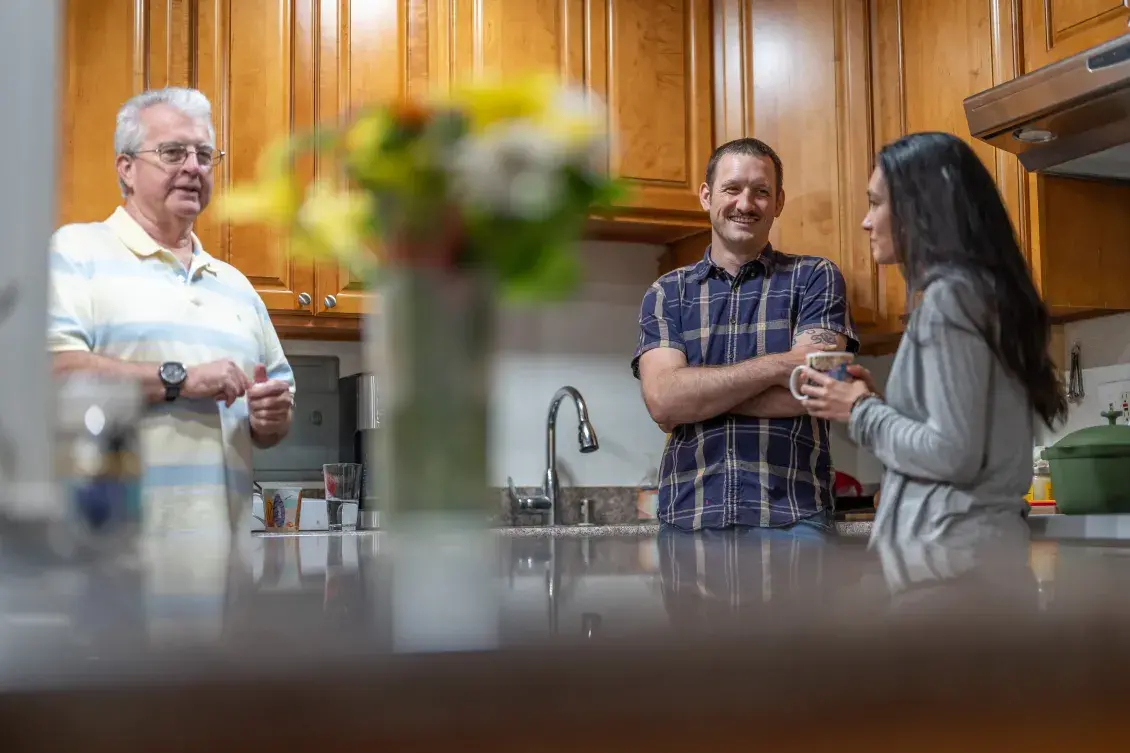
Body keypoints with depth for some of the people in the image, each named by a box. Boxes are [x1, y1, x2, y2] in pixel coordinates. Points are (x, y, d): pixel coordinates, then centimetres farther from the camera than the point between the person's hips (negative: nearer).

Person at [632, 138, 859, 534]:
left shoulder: (815, 278, 5)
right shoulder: (666, 293, 9)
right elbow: (662, 402, -6)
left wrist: (698, 391, -6)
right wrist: (777, 365, -12)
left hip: (791, 517, -1)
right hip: (688, 519, 2)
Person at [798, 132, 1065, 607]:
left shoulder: (948, 295, -12)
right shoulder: (977, 290, 16)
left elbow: (953, 455, -18)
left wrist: (861, 412, -5)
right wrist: (879, 401, 9)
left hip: (955, 556, -9)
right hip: (973, 549, 9)